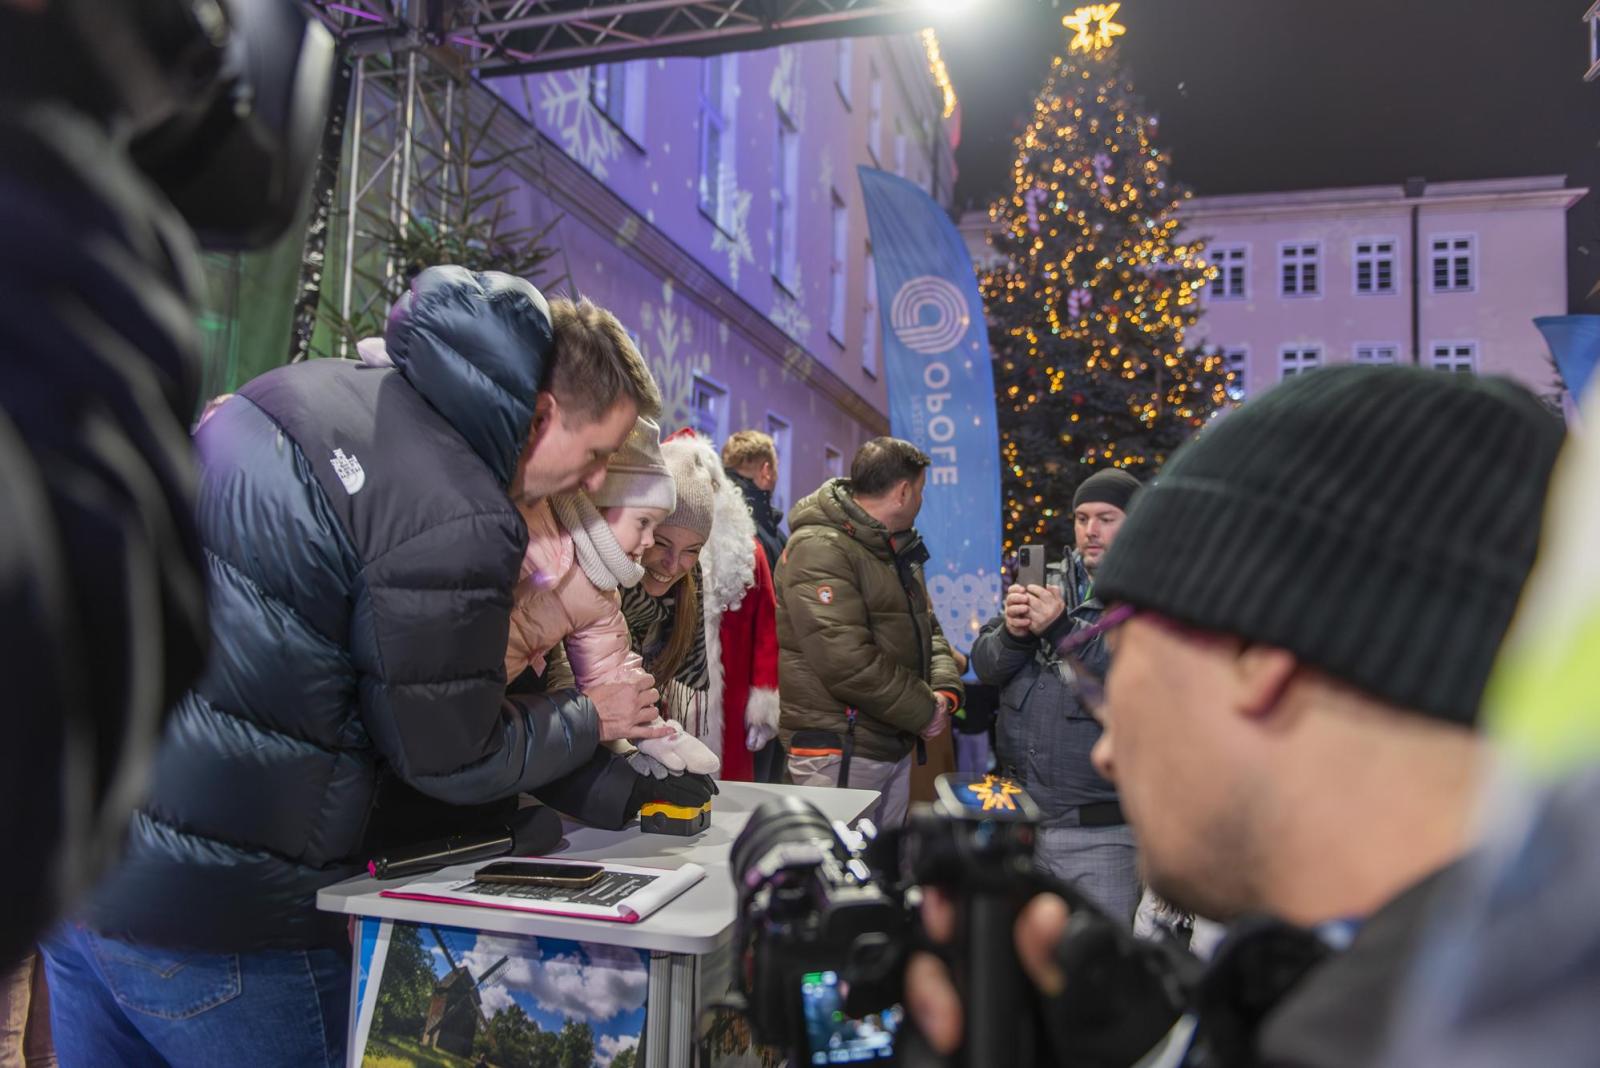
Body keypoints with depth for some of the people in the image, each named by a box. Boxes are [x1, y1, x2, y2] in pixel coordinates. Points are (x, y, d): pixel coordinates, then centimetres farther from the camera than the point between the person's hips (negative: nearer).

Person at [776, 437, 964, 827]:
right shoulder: (818, 550, -17)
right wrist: (925, 710, -13)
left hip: (896, 747, 9)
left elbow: (927, 628, 20)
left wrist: (946, 690, 0)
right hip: (839, 754, -9)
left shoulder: (898, 550, 15)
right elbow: (847, 662, -24)